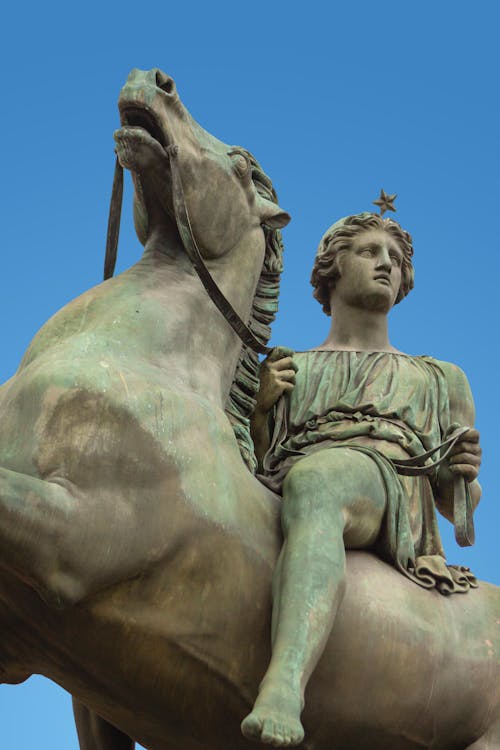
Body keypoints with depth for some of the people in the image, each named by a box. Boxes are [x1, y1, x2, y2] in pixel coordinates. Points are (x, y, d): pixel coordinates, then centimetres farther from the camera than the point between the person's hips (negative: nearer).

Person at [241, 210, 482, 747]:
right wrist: (260, 408, 7)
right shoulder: (283, 372, 36)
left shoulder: (440, 380, 35)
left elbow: (456, 505, 30)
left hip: (392, 490, -2)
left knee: (312, 483, -42)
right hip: (279, 496, 2)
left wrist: (464, 476, 6)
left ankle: (283, 686, -67)